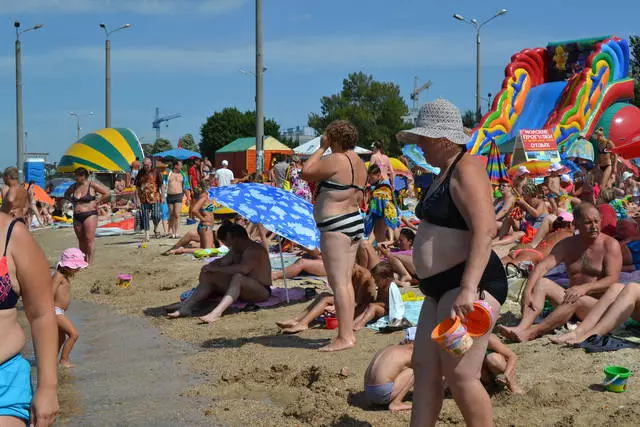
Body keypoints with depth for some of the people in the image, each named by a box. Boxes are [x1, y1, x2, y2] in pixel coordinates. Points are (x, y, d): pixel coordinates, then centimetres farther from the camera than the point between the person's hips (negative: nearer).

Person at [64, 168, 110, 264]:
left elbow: (107, 193, -6)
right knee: (81, 239, 8)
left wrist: (97, 202, -6)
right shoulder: (74, 186, 10)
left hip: (90, 215, -6)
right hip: (77, 216, 6)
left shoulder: (92, 185, -6)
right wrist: (72, 202, 14)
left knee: (89, 239, -10)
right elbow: (66, 194, 30)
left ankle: (90, 262, -10)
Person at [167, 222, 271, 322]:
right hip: (244, 290, 10)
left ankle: (217, 312, -57)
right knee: (209, 277, 3)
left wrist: (216, 269, -27)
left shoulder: (254, 250, -17)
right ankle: (187, 306, -12)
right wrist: (209, 267, -6)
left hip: (262, 291, -10)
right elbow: (222, 261, 18)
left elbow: (244, 269, -33)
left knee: (238, 277, -39)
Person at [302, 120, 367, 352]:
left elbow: (306, 172, -11)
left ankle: (344, 337, -10)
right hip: (355, 221, 10)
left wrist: (321, 148, -3)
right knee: (346, 282, 12)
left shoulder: (336, 160, -15)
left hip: (335, 226, -10)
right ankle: (349, 333, 15)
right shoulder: (359, 163, 14)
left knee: (338, 283, -9)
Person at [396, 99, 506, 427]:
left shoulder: (466, 169, -13)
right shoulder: (445, 172, 18)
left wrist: (468, 289, -33)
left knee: (458, 373, -13)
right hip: (442, 287, 11)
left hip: (469, 283, -11)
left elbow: (484, 230, -25)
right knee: (424, 368, 8)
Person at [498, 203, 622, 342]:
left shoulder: (610, 244, -3)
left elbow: (612, 280, -14)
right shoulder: (567, 245, 9)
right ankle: (522, 326, -38)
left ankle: (531, 333, -48)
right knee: (541, 282, -15)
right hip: (572, 297, 5)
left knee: (578, 300, -36)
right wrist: (527, 291, -22)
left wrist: (585, 288, -32)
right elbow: (543, 266, -5)